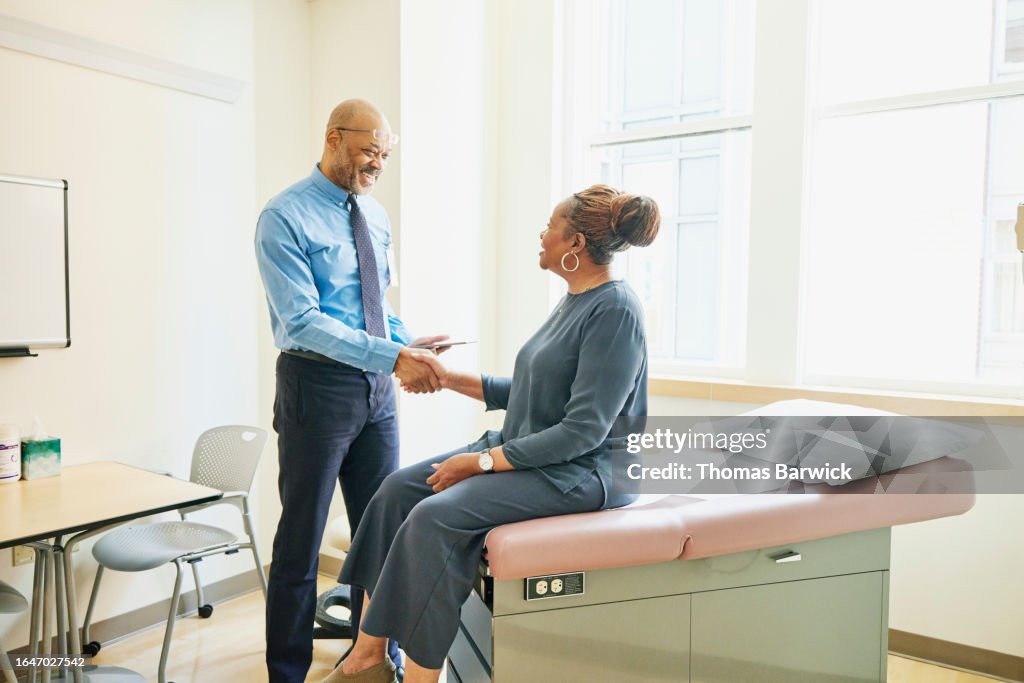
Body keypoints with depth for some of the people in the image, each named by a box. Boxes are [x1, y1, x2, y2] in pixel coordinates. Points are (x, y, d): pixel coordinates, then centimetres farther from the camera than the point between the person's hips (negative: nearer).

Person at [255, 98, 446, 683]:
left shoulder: (376, 216, 12)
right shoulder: (284, 217, -10)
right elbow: (303, 321, -19)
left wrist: (407, 344, -4)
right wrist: (392, 356, -27)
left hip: (377, 389, 7)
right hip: (318, 385, -6)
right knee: (302, 541, 6)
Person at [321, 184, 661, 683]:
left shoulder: (615, 310, -17)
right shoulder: (573, 302, 12)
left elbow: (583, 431, -21)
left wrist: (482, 462, -18)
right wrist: (452, 379, 11)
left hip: (577, 472, -9)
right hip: (525, 452, 9)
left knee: (435, 516, -26)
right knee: (398, 488, -3)